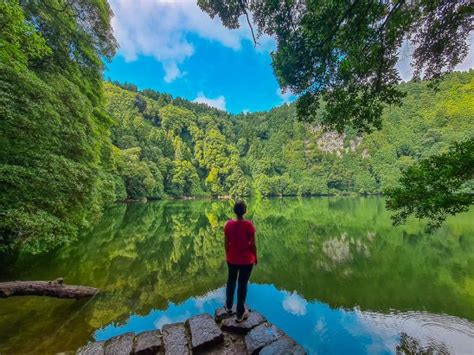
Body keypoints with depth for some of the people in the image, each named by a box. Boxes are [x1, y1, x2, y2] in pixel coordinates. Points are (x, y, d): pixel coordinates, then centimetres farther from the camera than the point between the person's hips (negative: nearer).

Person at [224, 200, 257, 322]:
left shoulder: (228, 224, -12)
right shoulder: (249, 225, -21)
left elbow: (226, 243, -3)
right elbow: (253, 244, -14)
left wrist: (228, 255, 13)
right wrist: (255, 257, 2)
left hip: (232, 258, 3)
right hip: (246, 259, -3)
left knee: (231, 280, 25)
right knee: (243, 284, 13)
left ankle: (228, 306, 45)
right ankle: (240, 313, 28)